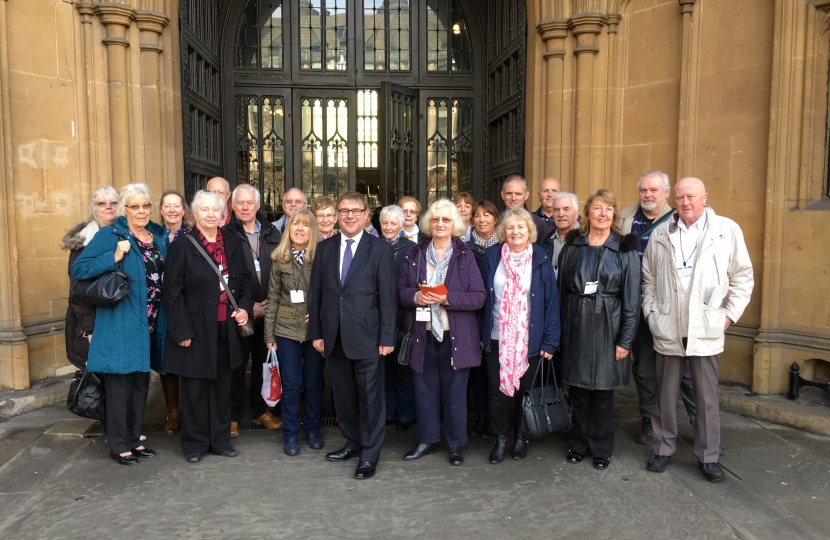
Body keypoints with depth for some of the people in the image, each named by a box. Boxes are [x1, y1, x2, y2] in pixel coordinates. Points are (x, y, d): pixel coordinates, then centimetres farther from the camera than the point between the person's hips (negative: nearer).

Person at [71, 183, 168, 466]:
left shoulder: (160, 235, 9)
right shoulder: (110, 235, -7)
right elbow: (77, 268, -11)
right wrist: (114, 258, -21)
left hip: (150, 325, 6)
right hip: (121, 324, -6)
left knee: (141, 382, 15)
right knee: (120, 384, 3)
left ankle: (134, 438, 28)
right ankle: (118, 444, 16)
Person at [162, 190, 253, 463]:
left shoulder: (233, 243, 6)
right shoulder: (182, 246, -7)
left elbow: (244, 279, 14)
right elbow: (172, 291, -9)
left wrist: (245, 307, -3)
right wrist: (181, 330, -13)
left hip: (227, 329, 4)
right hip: (196, 329, -4)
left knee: (222, 386, 13)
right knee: (195, 388, 8)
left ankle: (220, 439, 27)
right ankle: (195, 443, 23)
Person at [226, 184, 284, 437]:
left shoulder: (273, 234, 5)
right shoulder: (226, 235, -6)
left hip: (267, 311, 3)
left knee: (263, 364, 13)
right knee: (237, 367, 6)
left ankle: (261, 410, 29)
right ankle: (233, 416, 19)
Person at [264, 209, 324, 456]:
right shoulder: (279, 259, 0)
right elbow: (273, 298, 2)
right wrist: (269, 334, 1)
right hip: (287, 330, 0)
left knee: (314, 382, 11)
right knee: (291, 384, 7)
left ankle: (312, 429, 27)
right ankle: (291, 434, 20)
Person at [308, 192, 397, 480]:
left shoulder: (380, 248, -4)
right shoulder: (324, 247, 8)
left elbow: (388, 297, -6)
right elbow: (316, 293, 9)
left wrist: (387, 337, -10)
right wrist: (316, 332, 5)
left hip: (366, 335, -4)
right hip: (334, 336, 4)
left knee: (370, 396, 4)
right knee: (343, 394, 15)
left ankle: (369, 455, 17)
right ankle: (353, 442, 33)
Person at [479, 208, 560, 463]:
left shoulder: (540, 259, -4)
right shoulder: (492, 256, 0)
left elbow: (551, 301, -5)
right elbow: (482, 297, 3)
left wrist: (550, 341, -9)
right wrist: (480, 334, 0)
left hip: (530, 340, -1)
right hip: (497, 339, 1)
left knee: (525, 390, 10)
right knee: (498, 391, 7)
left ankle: (521, 437, 31)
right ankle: (500, 439, 25)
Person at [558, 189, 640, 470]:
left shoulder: (625, 250, -2)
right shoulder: (571, 246, 4)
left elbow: (631, 299, -3)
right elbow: (561, 291, 5)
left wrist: (625, 339, -8)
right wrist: (559, 330, 0)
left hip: (607, 328, -1)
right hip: (575, 328, 2)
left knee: (603, 392, 7)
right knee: (578, 391, 8)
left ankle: (601, 448, 23)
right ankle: (578, 443, 26)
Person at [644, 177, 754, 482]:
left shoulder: (728, 230, 0)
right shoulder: (660, 234, 6)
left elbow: (743, 276, 3)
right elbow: (649, 278, 12)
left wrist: (730, 314, -2)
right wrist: (650, 311, 6)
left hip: (706, 328, -2)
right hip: (667, 328, 2)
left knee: (707, 396, 6)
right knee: (665, 393, 11)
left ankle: (708, 457, 20)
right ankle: (663, 449, 25)